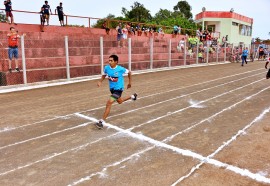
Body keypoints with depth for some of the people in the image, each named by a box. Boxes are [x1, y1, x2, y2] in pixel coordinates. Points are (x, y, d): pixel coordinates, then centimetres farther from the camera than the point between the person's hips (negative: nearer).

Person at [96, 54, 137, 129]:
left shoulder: (120, 69, -21)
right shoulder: (107, 68, -11)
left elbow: (129, 72, -3)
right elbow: (104, 75, 9)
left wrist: (129, 82, 5)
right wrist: (100, 81, -9)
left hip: (118, 89, -7)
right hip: (112, 88, 7)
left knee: (109, 103, -21)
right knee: (119, 101, 30)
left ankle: (102, 121, -14)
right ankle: (132, 96, 57)